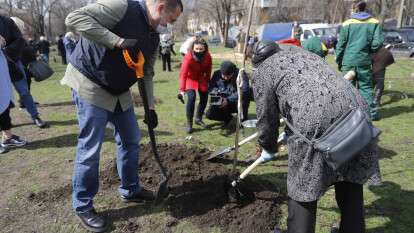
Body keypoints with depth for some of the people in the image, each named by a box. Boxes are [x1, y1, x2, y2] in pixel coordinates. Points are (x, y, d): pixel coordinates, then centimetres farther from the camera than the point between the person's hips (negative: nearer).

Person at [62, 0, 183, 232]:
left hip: (121, 92, 8)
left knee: (131, 140, 13)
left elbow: (147, 73, 10)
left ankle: (131, 190, 33)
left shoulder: (154, 37, 7)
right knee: (90, 149, -2)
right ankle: (83, 206, 17)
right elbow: (75, 19, -25)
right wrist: (117, 41, -31)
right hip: (90, 85, -8)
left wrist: (150, 107, 4)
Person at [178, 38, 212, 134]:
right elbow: (183, 74, -38)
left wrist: (208, 81, 7)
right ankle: (189, 123, -11)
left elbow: (208, 70, -2)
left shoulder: (208, 56, -20)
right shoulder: (188, 57, -32)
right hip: (190, 78, -5)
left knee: (204, 98, 5)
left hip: (201, 78, 5)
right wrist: (182, 90, -46)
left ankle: (198, 118, 29)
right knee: (191, 97, -23)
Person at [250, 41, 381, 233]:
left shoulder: (263, 71, 14)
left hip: (314, 122, -7)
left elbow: (266, 118, 11)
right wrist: (291, 131, 50)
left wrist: (269, 148, 30)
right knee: (351, 178, 23)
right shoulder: (305, 54, 34)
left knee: (302, 185, 12)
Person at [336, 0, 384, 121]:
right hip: (364, 61, 1)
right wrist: (368, 51, 14)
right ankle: (372, 112, 10)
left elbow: (341, 44, -1)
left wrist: (339, 61, 8)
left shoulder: (347, 24, -2)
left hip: (348, 60, -1)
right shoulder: (374, 23, 2)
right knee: (366, 87, 9)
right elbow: (378, 42, -5)